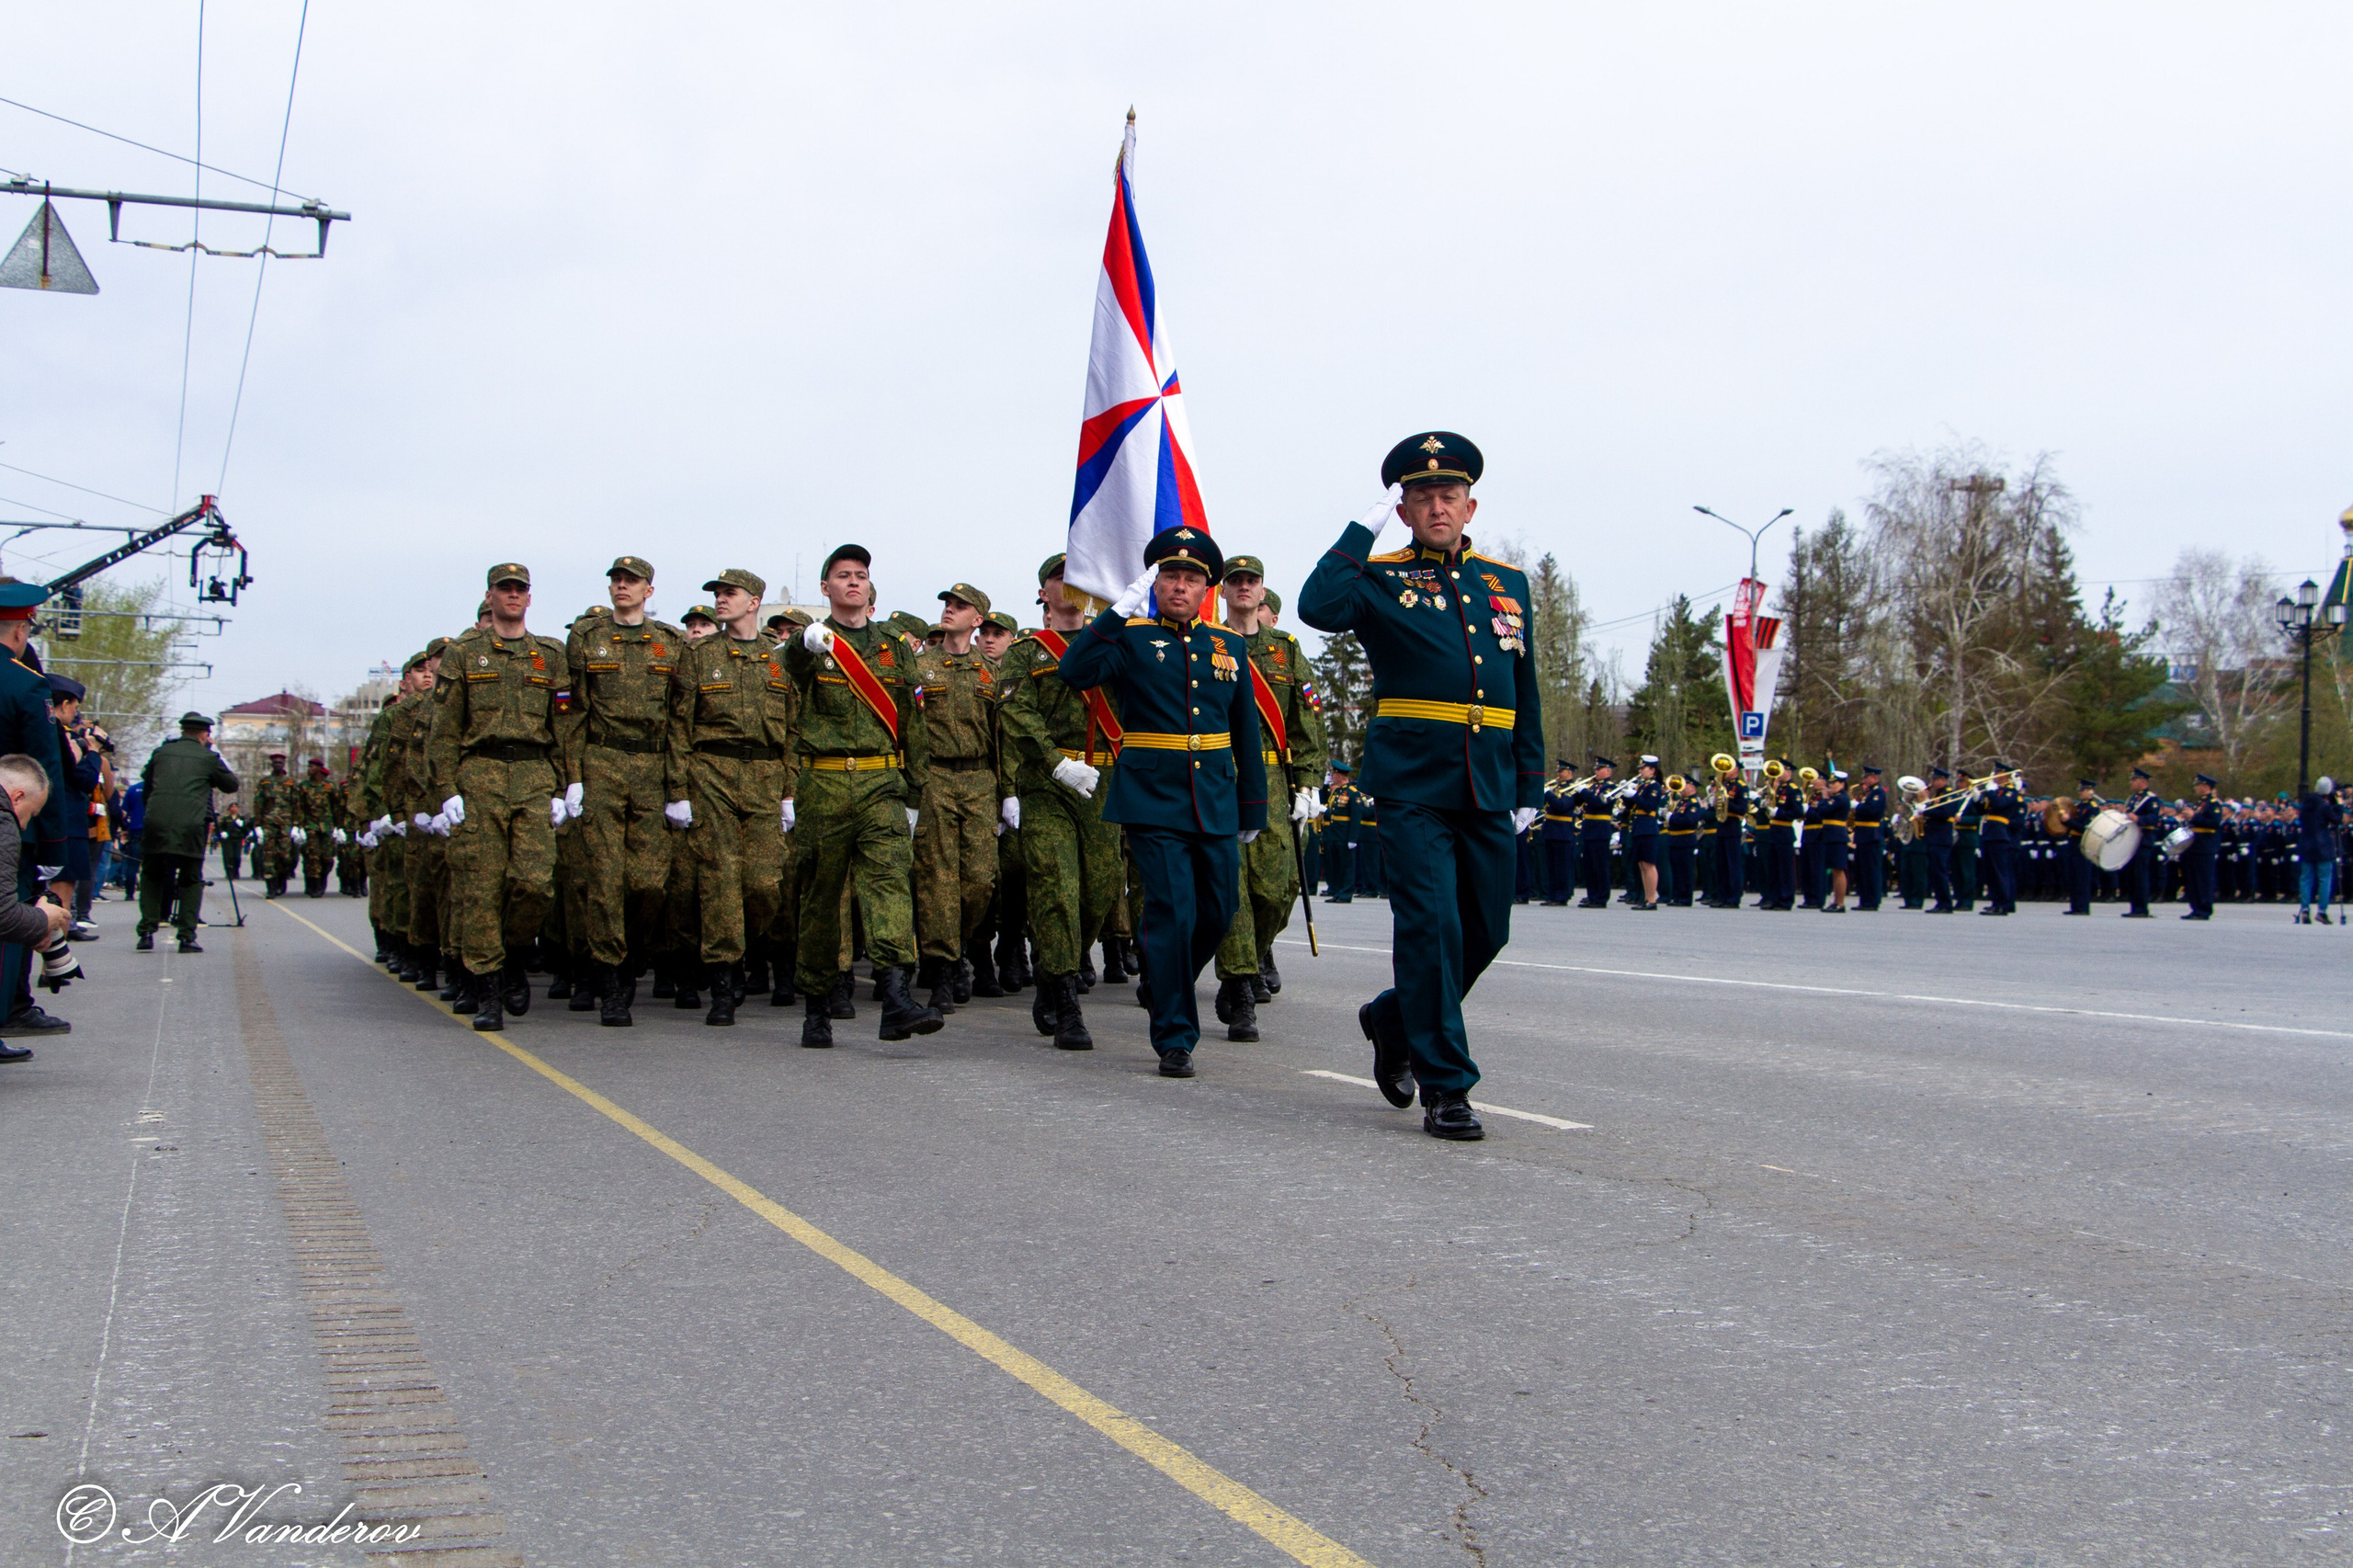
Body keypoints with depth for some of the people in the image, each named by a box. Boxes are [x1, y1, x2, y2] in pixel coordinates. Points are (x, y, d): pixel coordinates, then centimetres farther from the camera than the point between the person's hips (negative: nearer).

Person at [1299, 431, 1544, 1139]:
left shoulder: (1508, 582, 14)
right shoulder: (1380, 578, 1)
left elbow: (1524, 692, 18)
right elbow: (1318, 607, -22)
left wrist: (1530, 786, 13)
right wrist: (1367, 527, -13)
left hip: (1489, 788, 5)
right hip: (1413, 784, -5)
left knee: (1486, 931, 10)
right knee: (1431, 927, -9)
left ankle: (1394, 1019, 34)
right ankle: (1444, 1086, 1)